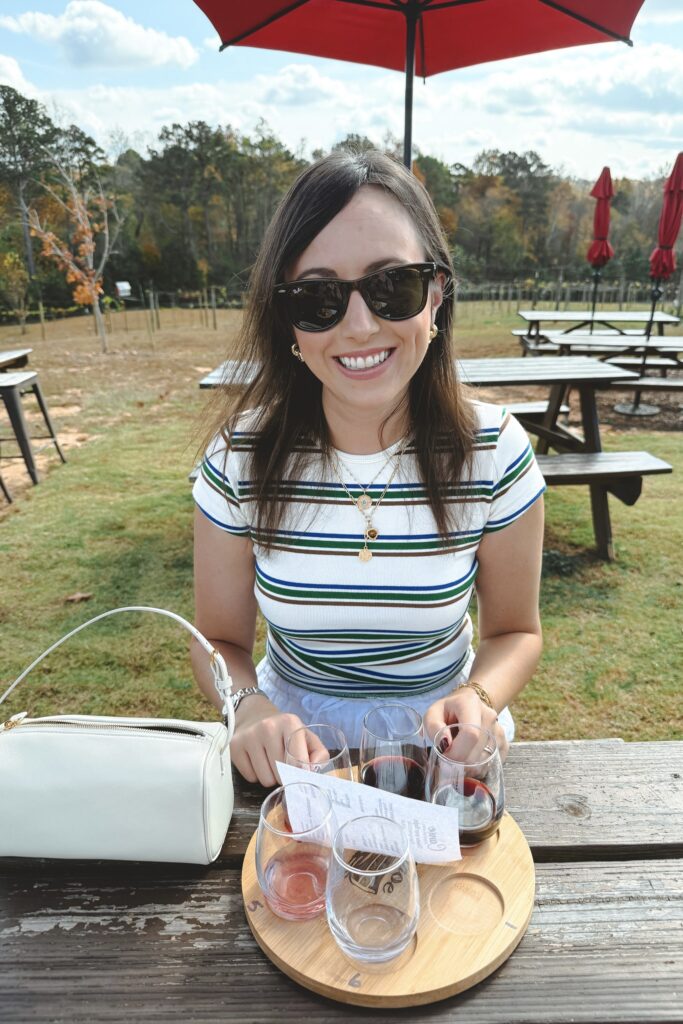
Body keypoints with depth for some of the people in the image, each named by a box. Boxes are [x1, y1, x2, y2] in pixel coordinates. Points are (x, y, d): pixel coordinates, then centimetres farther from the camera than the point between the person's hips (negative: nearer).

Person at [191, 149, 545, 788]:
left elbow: (514, 631, -2)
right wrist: (249, 708, -23)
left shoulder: (495, 453, -14)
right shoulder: (240, 457, -13)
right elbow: (220, 640, -3)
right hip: (293, 737, -1)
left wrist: (478, 700, -21)